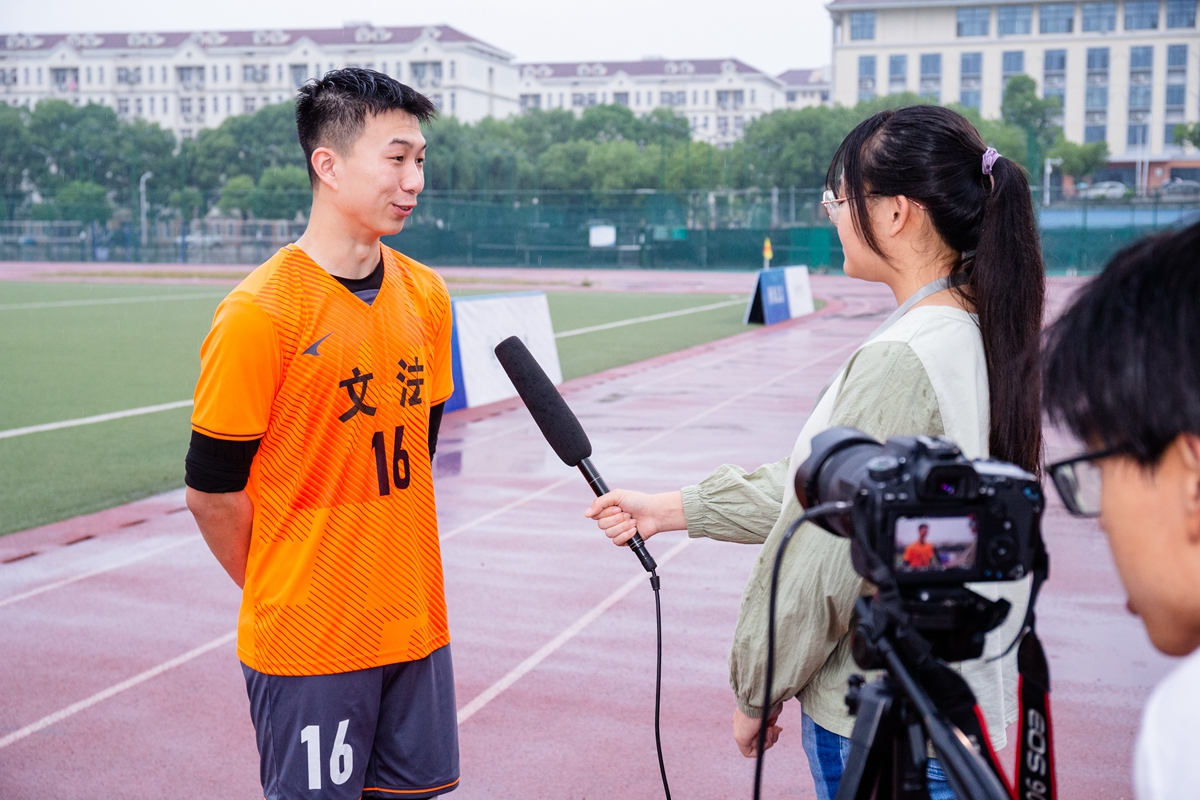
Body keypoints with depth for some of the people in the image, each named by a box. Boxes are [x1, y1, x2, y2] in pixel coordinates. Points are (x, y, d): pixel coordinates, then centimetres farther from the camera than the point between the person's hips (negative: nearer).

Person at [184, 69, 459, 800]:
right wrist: (286, 597, 3)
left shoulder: (427, 296, 4)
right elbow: (212, 493, -10)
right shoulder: (259, 314, -16)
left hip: (417, 627, 6)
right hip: (308, 644, -5)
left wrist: (387, 572, 11)